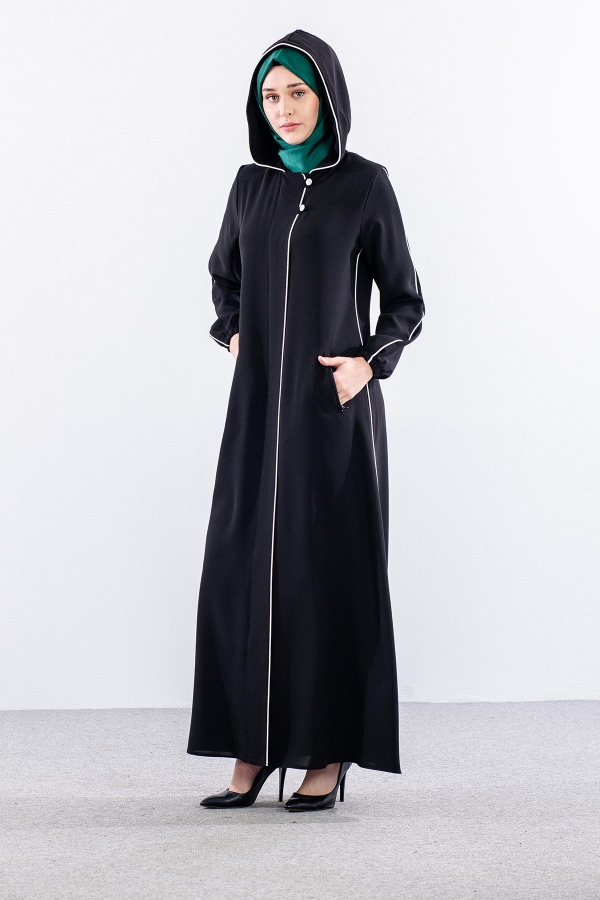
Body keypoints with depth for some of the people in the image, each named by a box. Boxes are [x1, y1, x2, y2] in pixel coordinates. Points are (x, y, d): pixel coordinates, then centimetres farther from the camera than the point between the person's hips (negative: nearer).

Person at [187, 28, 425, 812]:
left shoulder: (366, 184, -2)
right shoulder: (252, 183, 10)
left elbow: (406, 301, 2)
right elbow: (225, 274, 26)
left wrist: (370, 364, -15)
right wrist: (234, 337, 9)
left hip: (334, 405, -4)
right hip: (260, 405, 4)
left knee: (330, 568, -2)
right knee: (244, 565, -1)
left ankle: (331, 752, 6)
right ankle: (253, 746, 7)